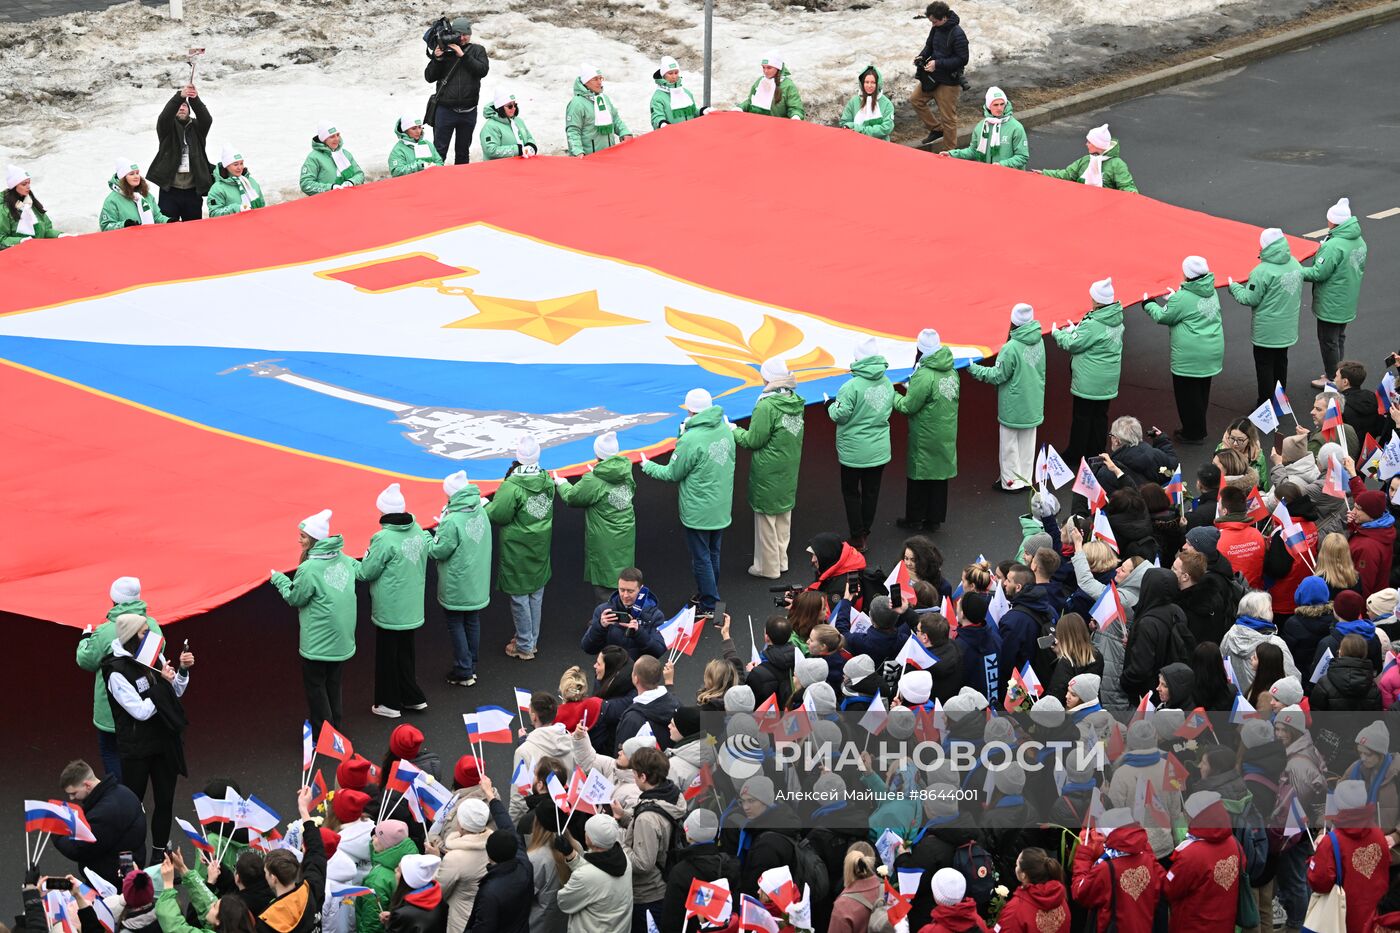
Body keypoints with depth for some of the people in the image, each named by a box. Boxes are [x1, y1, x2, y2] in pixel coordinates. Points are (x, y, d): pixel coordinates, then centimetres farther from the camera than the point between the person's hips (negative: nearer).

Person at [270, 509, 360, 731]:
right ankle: (335, 727, 30)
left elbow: (295, 598, -12)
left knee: (315, 685, 7)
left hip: (318, 644, -7)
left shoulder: (309, 569, -23)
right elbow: (360, 570, 16)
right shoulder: (343, 559, -1)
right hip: (343, 639, 7)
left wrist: (280, 580, 5)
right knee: (333, 683, 21)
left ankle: (322, 735, 10)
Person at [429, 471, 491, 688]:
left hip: (456, 587, -7)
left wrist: (438, 532, -2)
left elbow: (438, 551, -21)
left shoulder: (452, 522, -27)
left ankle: (463, 672, 13)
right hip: (477, 585, 7)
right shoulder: (481, 513, -4)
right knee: (472, 622, 19)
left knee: (456, 625, 7)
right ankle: (472, 666, 31)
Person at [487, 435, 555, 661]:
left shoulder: (512, 487, -24)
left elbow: (497, 515, -20)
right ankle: (532, 640, 31)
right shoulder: (547, 482, -4)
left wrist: (486, 506, 1)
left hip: (517, 551, -6)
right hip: (540, 548, 6)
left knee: (519, 596, 5)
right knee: (536, 594, 18)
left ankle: (524, 646, 13)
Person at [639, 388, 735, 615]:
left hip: (699, 511, -7)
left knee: (701, 558, 7)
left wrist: (648, 466, 5)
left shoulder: (691, 440, -26)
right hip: (722, 508, 7)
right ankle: (708, 594, 37)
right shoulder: (725, 429, -4)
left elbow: (672, 474, -14)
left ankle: (709, 605, 14)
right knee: (713, 554, 22)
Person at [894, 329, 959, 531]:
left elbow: (908, 406, -20)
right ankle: (935, 519, 23)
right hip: (947, 436, 7)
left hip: (925, 437, -7)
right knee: (940, 476, 14)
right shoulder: (952, 373, 1)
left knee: (918, 477, 9)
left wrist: (895, 397, 1)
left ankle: (914, 519, 19)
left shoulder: (924, 376, -24)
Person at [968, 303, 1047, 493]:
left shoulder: (1012, 348, -26)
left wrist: (974, 369, -7)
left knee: (1009, 444, 9)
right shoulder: (1039, 341, -5)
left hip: (1013, 406, -6)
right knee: (1027, 442, 18)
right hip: (1034, 405, 6)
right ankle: (1026, 479, 28)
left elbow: (998, 376, -17)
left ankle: (1011, 482, 17)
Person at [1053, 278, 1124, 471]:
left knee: (1081, 418, 4)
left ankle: (1074, 458, 14)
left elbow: (1071, 344, -18)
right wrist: (1075, 331, 10)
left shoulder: (1092, 325, -26)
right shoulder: (1117, 321, 0)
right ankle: (1096, 455, 24)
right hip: (1109, 381, 8)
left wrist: (1057, 333, 0)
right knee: (1100, 416, 16)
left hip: (1088, 382, -8)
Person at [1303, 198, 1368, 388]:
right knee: (1339, 338, 23)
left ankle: (1331, 378, 17)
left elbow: (1318, 273, -26)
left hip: (1331, 305, -9)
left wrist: (1299, 272, -11)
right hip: (1348, 302, 9)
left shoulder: (1334, 246, -29)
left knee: (1328, 340, 7)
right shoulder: (1359, 242, 0)